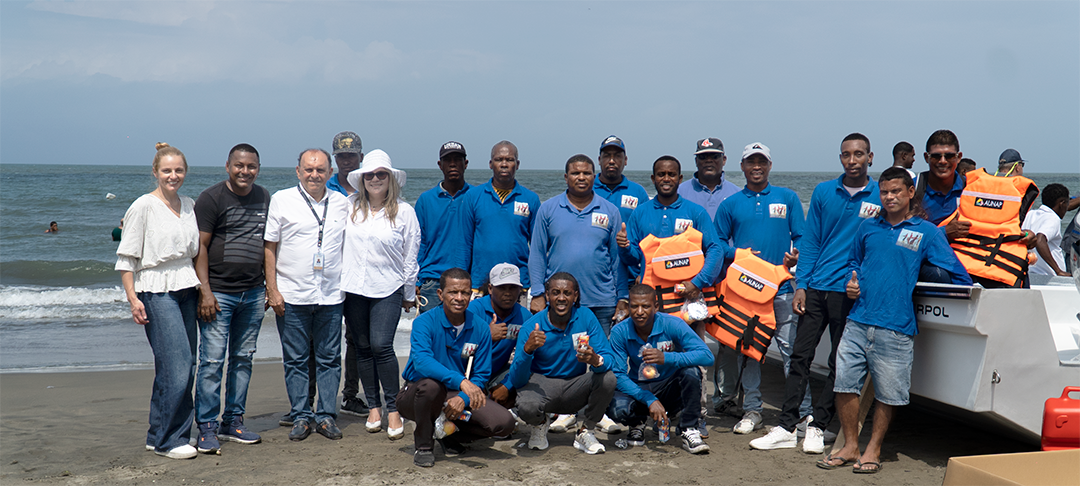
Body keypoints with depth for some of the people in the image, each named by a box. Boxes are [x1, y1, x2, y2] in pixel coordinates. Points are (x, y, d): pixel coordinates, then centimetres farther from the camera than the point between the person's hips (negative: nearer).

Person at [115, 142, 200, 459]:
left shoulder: (190, 205, 13)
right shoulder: (144, 206, -5)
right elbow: (126, 258, -5)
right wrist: (133, 298, -12)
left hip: (186, 290, 6)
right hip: (156, 291, -6)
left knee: (185, 366, 5)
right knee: (176, 366, -12)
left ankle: (161, 436, 16)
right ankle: (167, 440, -1)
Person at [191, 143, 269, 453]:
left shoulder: (264, 199, 11)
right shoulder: (211, 198, -5)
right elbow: (199, 247, -8)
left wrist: (271, 287, 13)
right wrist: (205, 291, -15)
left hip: (253, 294, 6)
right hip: (218, 294, -5)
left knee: (243, 359, 10)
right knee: (212, 361, -6)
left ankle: (233, 422, 19)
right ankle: (207, 428, 2)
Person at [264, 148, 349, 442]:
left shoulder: (341, 204, 9)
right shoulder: (281, 200, 1)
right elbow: (269, 248, 0)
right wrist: (272, 290, -6)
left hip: (331, 296, 2)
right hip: (292, 296, -2)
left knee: (329, 359, 6)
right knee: (296, 360, 4)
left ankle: (327, 416, 15)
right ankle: (301, 417, 14)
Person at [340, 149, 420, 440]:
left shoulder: (404, 212, 0)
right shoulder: (349, 206, 5)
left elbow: (410, 256, 4)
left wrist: (409, 294, 7)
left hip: (388, 289, -3)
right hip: (353, 288, 3)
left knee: (381, 346, -13)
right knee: (363, 348, 7)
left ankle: (393, 410, -2)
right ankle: (374, 408, 18)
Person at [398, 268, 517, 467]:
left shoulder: (480, 328, -4)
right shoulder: (425, 322, -16)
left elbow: (481, 375, -2)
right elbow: (422, 361, -34)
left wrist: (462, 398, -23)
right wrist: (461, 381, -47)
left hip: (460, 396, 4)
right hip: (416, 395, -3)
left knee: (504, 422, -18)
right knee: (431, 383, -39)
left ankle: (449, 435, 9)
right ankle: (423, 445, -12)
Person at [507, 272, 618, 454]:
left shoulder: (586, 317, -9)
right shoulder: (531, 327, -14)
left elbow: (611, 361, -16)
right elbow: (517, 381, -18)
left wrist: (595, 360, -41)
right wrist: (527, 350, -37)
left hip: (575, 386, 2)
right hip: (541, 384, -2)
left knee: (608, 378, -27)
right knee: (527, 407, -35)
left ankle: (585, 432, -1)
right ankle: (541, 424, 7)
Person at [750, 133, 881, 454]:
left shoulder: (882, 198, 1)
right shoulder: (824, 192, 8)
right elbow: (810, 242, 8)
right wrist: (801, 286, 1)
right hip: (816, 288, 2)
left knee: (839, 363, 4)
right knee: (800, 356, 2)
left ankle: (818, 427, 14)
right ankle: (787, 427, 7)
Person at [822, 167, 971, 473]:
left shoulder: (926, 232, 3)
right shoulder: (868, 227, 14)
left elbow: (958, 275, 4)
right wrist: (851, 283, 9)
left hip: (895, 327, -3)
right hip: (858, 321, 3)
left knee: (886, 394, 4)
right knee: (845, 384, 1)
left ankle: (873, 450, 19)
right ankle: (850, 447, 15)